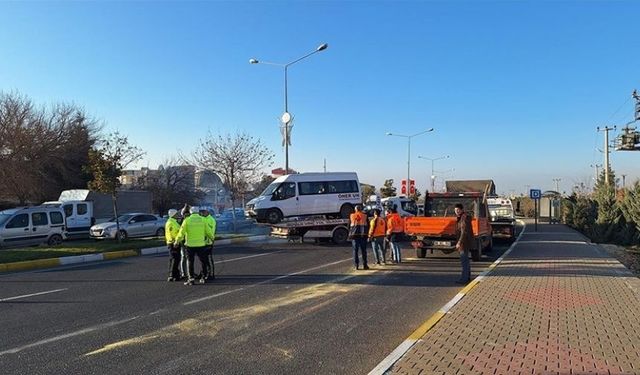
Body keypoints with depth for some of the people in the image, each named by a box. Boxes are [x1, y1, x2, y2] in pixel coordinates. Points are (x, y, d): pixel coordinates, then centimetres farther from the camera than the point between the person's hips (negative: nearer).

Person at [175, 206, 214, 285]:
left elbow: (181, 233, -3)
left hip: (190, 244, -2)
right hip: (201, 244, 2)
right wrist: (212, 238, 23)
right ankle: (204, 277, 17)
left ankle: (191, 278, 4)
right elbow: (208, 231, 5)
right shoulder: (202, 219, 2)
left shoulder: (187, 220, -3)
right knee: (203, 261, 13)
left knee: (190, 262, 7)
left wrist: (177, 241, 10)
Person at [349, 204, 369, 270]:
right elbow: (368, 225, 5)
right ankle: (364, 265, 5)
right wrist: (366, 233, 11)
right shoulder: (365, 216, 3)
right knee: (363, 250, 5)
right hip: (363, 235, -1)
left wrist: (350, 234, 15)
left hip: (354, 235, 1)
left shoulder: (351, 216, 6)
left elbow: (349, 225, 9)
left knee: (355, 250, 5)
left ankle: (356, 265, 2)